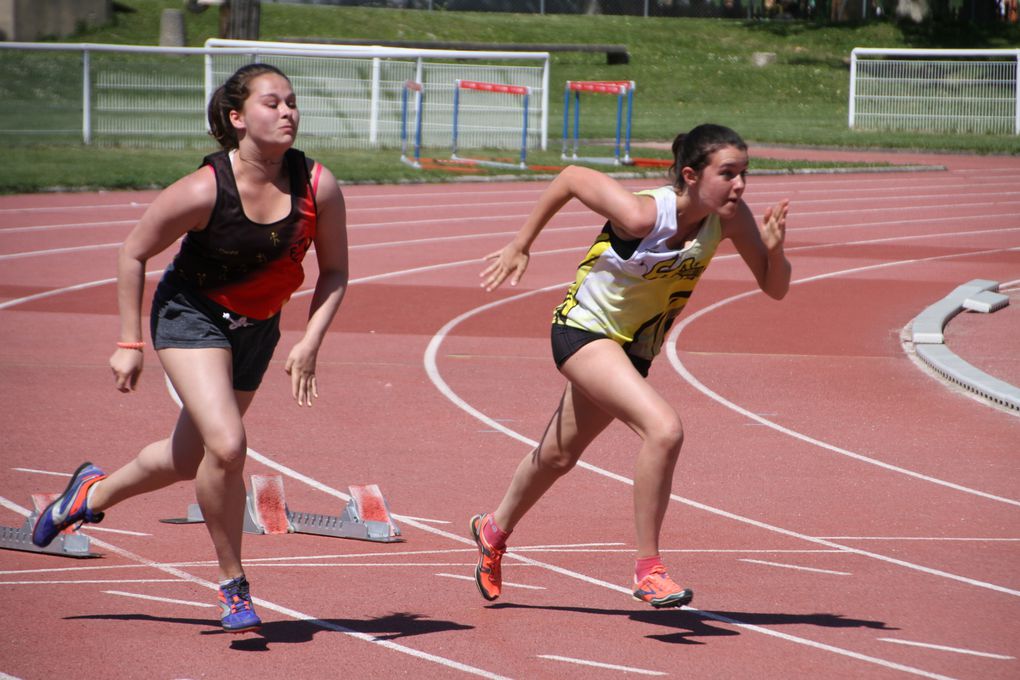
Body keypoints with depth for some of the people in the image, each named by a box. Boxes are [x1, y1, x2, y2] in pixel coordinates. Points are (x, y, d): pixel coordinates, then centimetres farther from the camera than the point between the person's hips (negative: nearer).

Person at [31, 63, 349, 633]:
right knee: (226, 445, -23)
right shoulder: (204, 191, -25)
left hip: (257, 328, 5)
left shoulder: (318, 186, -16)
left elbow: (334, 271, -2)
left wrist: (310, 343, -14)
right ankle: (233, 586, -5)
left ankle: (96, 492, 46)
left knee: (190, 458, 15)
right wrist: (130, 344, -10)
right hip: (191, 314, -5)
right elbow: (134, 254, -12)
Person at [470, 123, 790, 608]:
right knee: (664, 428, -29)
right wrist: (520, 247, -7)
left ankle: (494, 531, 51)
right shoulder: (643, 214, -31)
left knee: (560, 457, 25)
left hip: (632, 350, 7)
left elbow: (775, 288, -8)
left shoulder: (729, 218, -16)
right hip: (583, 330, -7)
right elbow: (572, 177, -16)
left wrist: (774, 249, -30)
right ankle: (648, 569, -18)